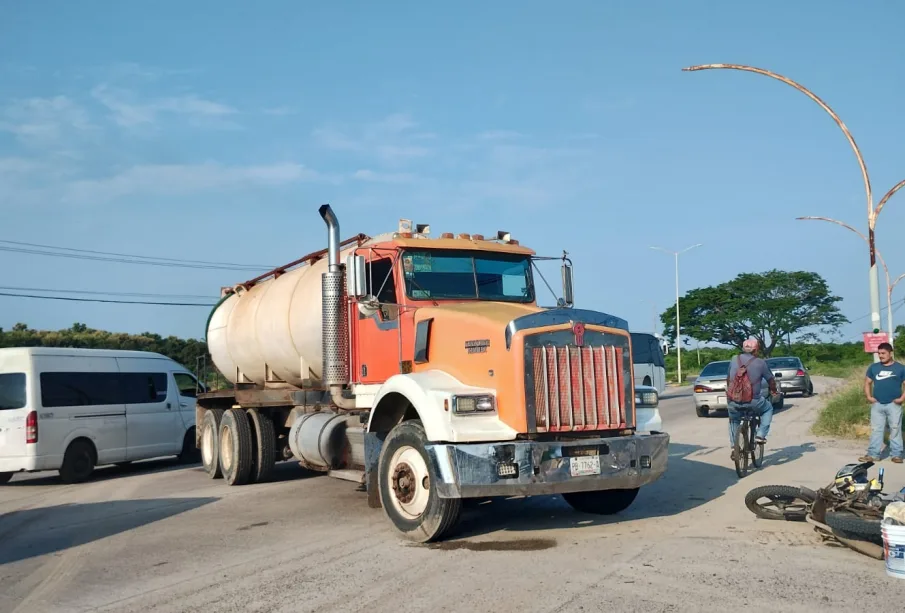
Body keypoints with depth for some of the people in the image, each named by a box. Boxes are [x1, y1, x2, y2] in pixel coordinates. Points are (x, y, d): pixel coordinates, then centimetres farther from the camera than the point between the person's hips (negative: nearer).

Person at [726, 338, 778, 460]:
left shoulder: (734, 360, 9)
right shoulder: (760, 362, 0)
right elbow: (771, 380, 10)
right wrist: (773, 391, 32)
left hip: (734, 401, 3)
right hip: (753, 401, -3)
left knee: (734, 421, 29)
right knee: (768, 408, 28)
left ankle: (734, 448, 18)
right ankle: (760, 435, 15)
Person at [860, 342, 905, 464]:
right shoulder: (873, 367, 7)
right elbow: (867, 382, 13)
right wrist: (869, 396, 0)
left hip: (894, 405, -2)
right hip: (877, 404, 3)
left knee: (895, 429, 4)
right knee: (875, 430, 4)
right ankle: (873, 454, 7)